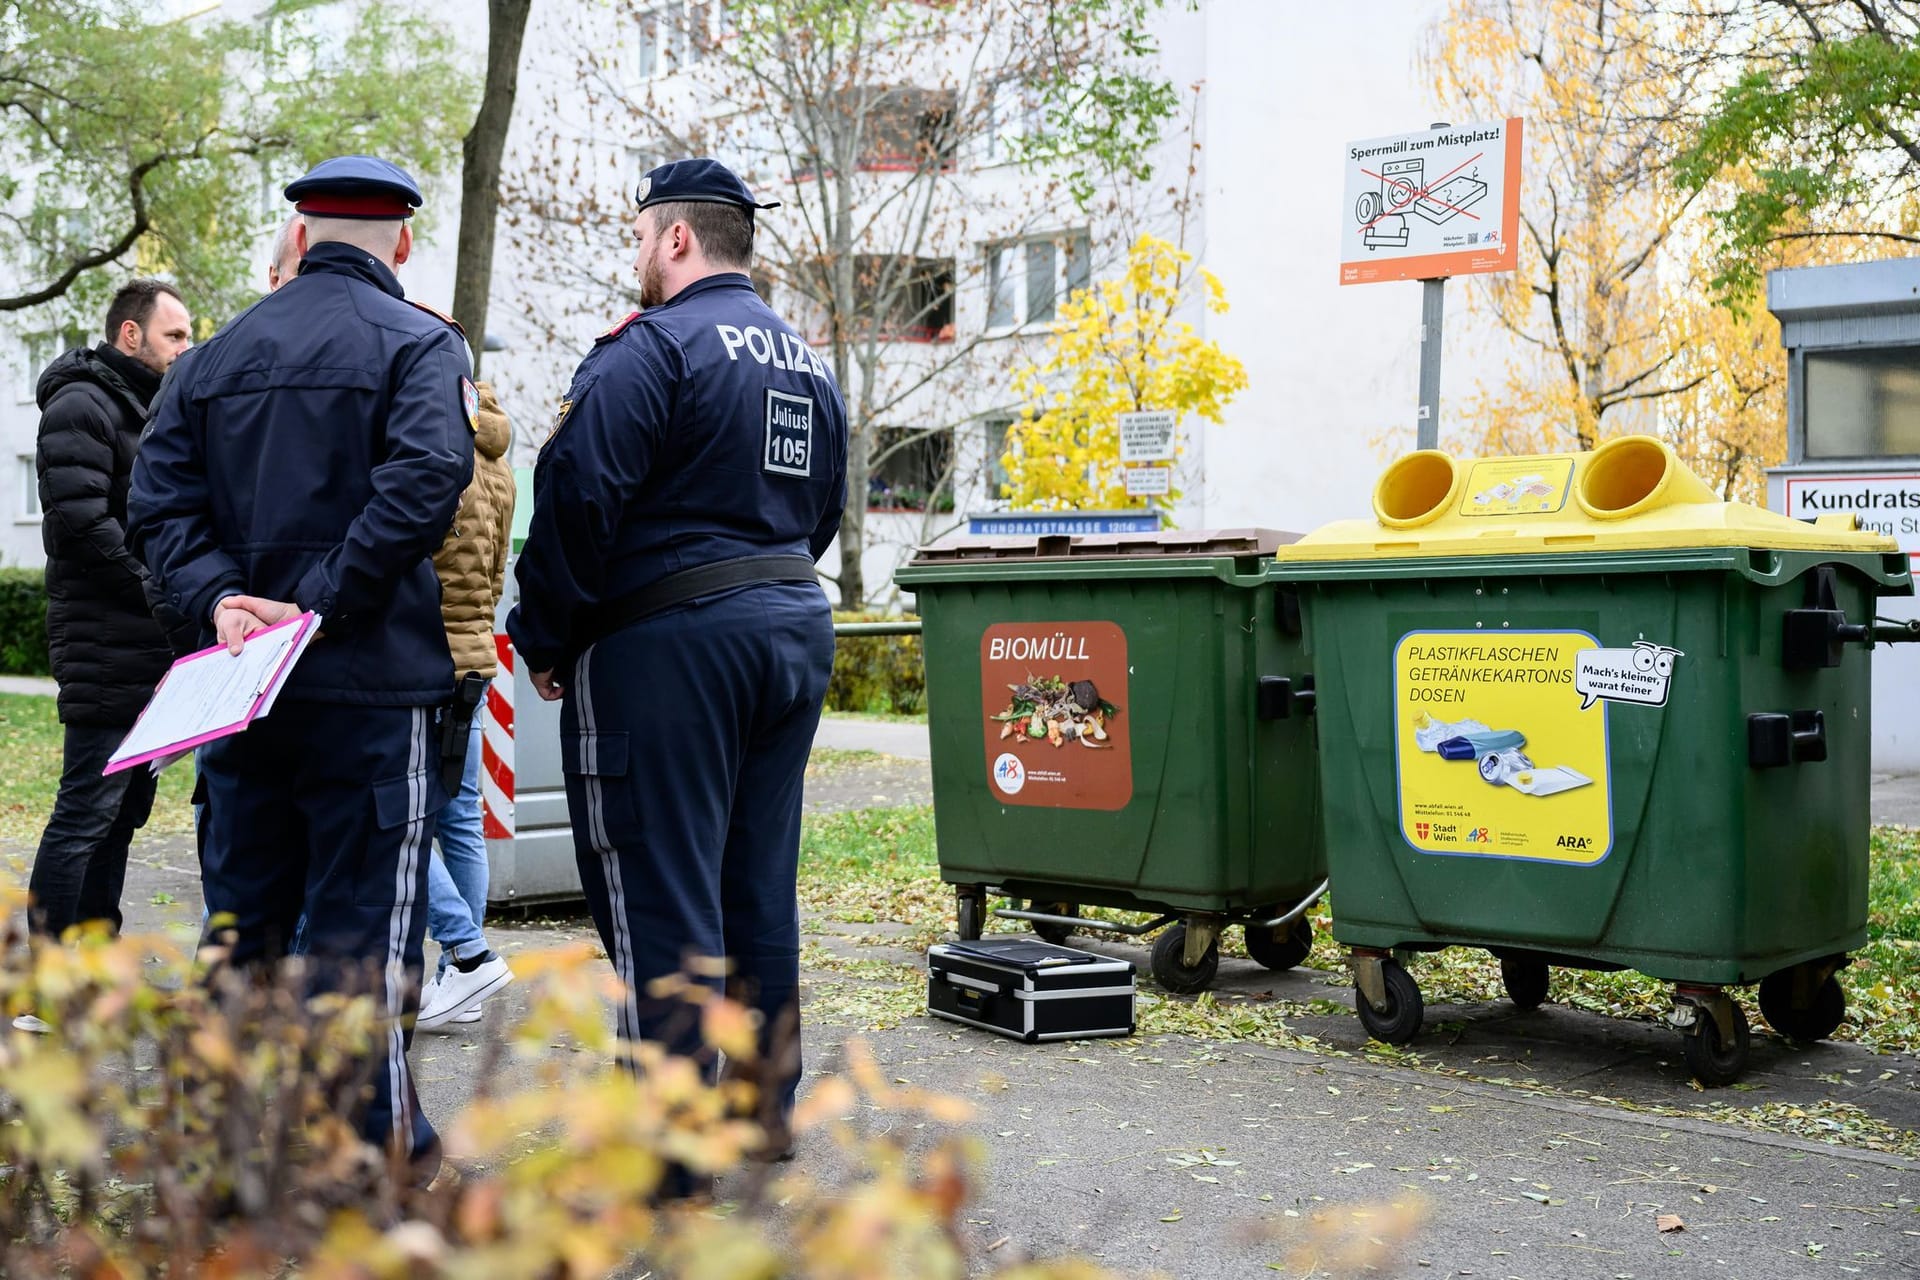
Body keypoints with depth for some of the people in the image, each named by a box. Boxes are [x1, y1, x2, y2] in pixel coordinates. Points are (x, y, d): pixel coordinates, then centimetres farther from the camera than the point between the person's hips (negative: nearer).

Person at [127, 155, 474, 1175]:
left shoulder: (218, 356, 13)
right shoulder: (419, 345, -4)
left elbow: (159, 503, 4)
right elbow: (422, 480, -21)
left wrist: (221, 597, -8)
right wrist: (322, 602, -19)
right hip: (371, 682, -5)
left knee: (242, 910, 15)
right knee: (363, 913, 0)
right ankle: (377, 1144, 7)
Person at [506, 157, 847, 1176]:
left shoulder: (650, 350, -11)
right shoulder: (808, 363, 16)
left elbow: (577, 501, -16)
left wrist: (544, 641, -6)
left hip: (669, 643, -8)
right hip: (795, 626, 9)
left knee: (660, 895, -4)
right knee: (761, 881, 15)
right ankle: (767, 1107, 24)